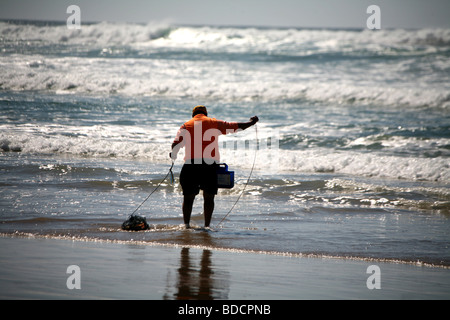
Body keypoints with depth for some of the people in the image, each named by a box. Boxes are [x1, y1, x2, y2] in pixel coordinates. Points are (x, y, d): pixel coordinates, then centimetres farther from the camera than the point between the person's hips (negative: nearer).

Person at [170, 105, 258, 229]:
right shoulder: (214, 123, 12)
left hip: (191, 164, 0)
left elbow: (176, 143, -4)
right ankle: (207, 225, 2)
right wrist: (251, 122, 31)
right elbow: (236, 127, 18)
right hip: (211, 164, 0)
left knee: (188, 197, 7)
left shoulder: (186, 126, 11)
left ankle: (186, 224, 1)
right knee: (209, 197, 8)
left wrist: (173, 154, 9)